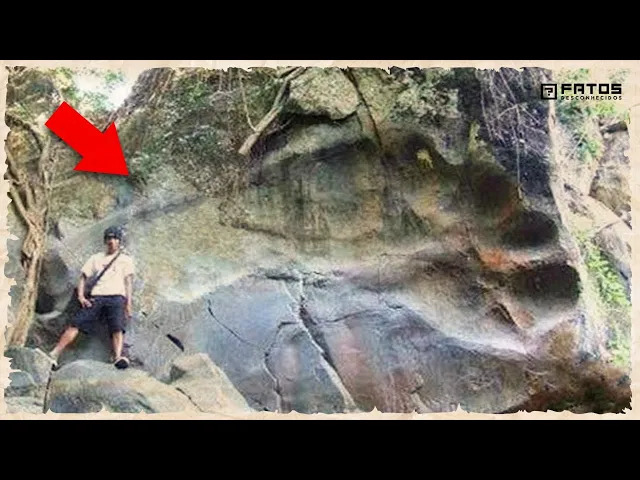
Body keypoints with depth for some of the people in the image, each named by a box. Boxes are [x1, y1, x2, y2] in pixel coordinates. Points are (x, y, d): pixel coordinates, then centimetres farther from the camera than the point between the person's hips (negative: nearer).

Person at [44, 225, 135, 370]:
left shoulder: (126, 259, 19)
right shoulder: (96, 258, 26)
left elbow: (128, 281, 8)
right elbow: (83, 276, 21)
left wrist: (128, 304, -4)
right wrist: (81, 296, 3)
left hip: (116, 297, -2)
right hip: (96, 297, 2)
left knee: (117, 327, -26)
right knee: (75, 324, -15)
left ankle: (118, 357, -44)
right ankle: (54, 355, -22)